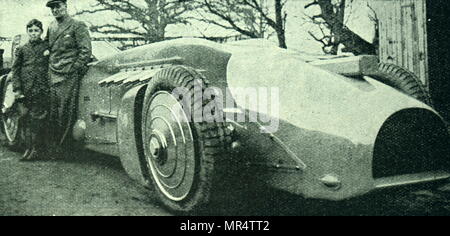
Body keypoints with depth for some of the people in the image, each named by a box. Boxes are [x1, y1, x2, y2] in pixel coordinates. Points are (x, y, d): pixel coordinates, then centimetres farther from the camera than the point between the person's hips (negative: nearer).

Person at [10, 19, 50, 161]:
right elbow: (15, 70, 9)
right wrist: (17, 89, 1)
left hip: (41, 90, -2)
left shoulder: (47, 47, 7)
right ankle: (28, 147, 11)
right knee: (27, 120, 5)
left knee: (38, 119, -5)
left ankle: (37, 149, 2)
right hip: (26, 91, 3)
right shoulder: (22, 50, 12)